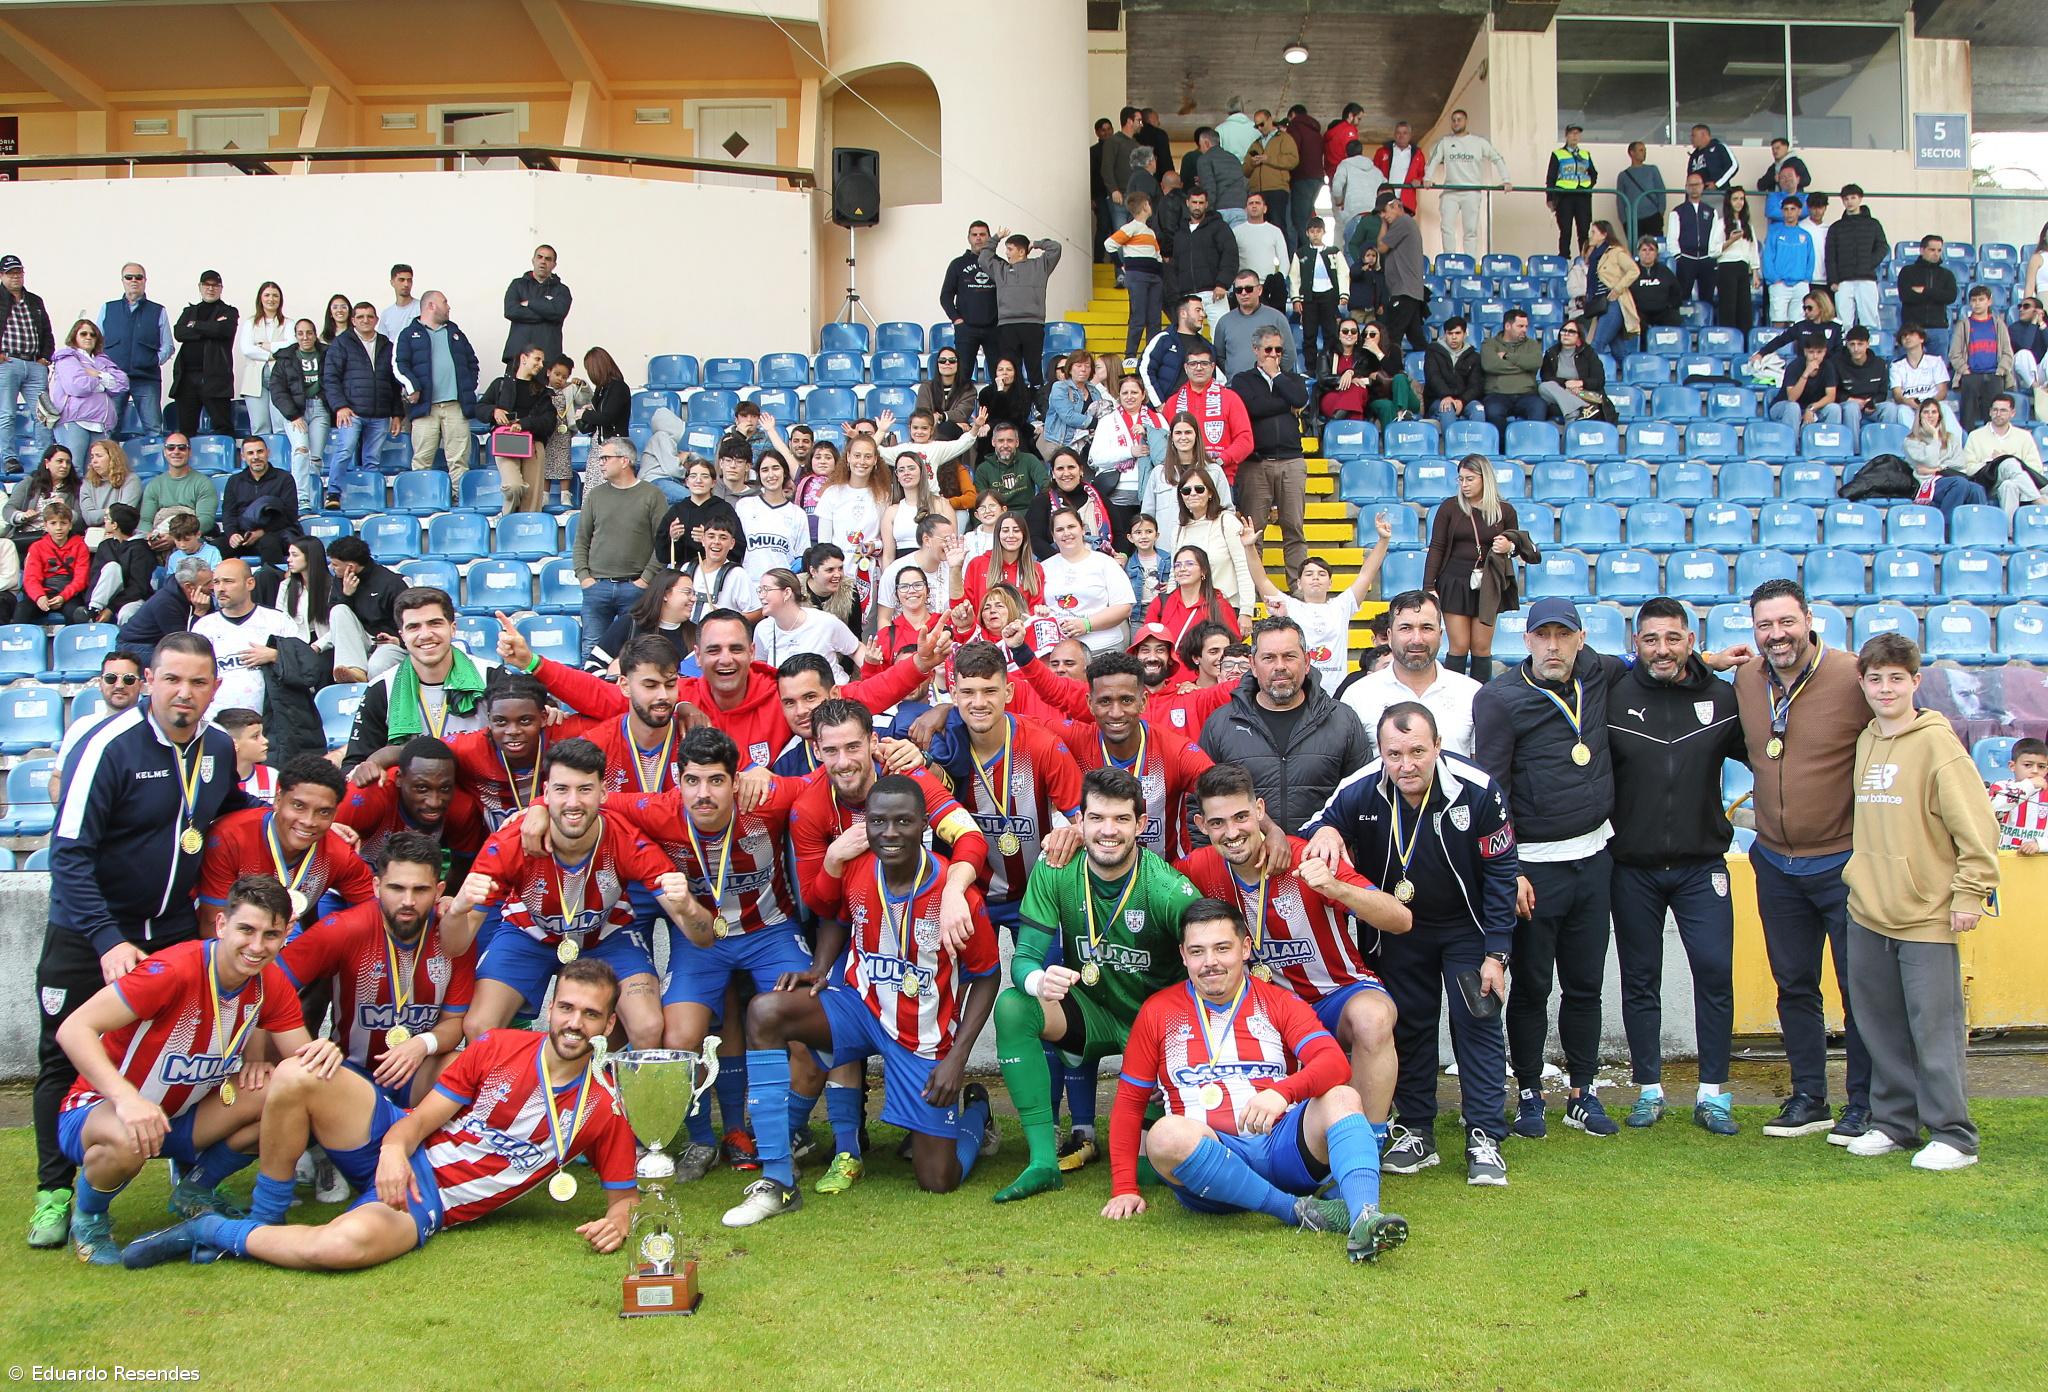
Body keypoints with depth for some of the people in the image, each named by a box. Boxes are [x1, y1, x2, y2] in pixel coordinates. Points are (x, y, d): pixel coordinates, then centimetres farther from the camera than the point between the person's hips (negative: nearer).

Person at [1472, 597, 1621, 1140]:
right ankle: (1529, 1095, 16)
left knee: (1585, 984, 11)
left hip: (1595, 857, 5)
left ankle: (1583, 1094, 22)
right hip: (1534, 865, -4)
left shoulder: (1595, 674, 5)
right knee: (1531, 986, 4)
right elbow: (1491, 790, -11)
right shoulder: (1499, 698, -10)